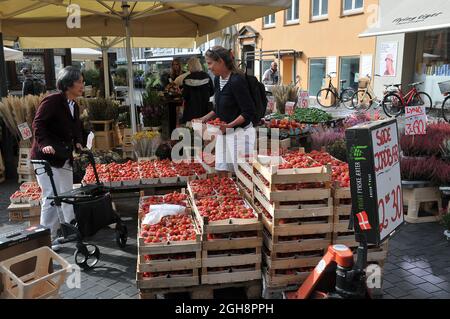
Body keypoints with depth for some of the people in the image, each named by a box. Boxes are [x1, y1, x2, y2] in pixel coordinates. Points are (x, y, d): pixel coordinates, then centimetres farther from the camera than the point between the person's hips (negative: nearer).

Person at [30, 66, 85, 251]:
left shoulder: (74, 106, 11)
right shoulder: (52, 101, -14)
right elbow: (38, 124, -20)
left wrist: (78, 143, 2)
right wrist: (45, 144, -33)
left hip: (65, 158, 8)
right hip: (46, 157, -8)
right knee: (52, 197, -8)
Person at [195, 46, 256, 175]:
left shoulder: (237, 81, -19)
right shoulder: (218, 79, 7)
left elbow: (248, 112, -19)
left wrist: (229, 125, -26)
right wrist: (205, 118, 8)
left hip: (239, 132, -8)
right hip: (223, 132, 8)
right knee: (221, 172, 10)